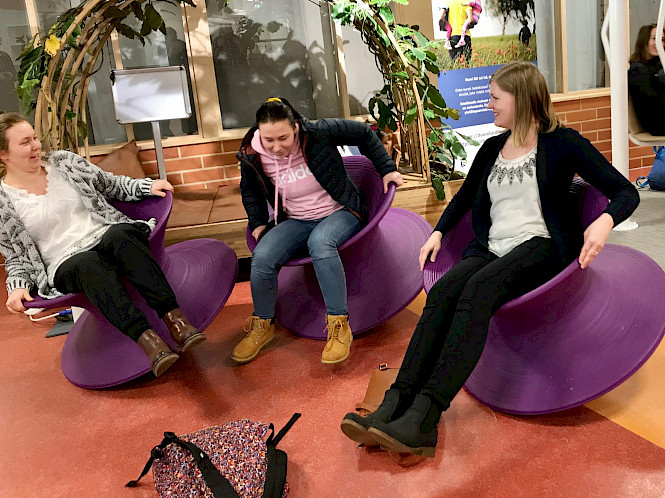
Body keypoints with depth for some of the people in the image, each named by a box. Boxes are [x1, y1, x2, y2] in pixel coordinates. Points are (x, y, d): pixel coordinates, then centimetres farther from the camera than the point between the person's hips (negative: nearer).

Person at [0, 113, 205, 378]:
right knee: (88, 263, -38)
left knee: (118, 234, -34)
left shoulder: (63, 161, 12)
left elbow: (111, 184, 19)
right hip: (66, 265, -2)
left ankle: (174, 317, -43)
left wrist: (146, 186, 3)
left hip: (106, 236, 2)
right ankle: (146, 339, -49)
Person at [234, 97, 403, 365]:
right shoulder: (252, 156, -8)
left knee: (320, 241, -40)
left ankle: (340, 325, -30)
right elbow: (249, 190, 15)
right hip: (296, 221, 4)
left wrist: (387, 169, -4)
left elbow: (363, 133, -4)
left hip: (340, 212, -3)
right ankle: (262, 325, 1)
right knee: (262, 257, -24)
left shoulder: (317, 132, -19)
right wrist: (258, 222, 5)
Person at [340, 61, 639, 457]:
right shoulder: (492, 148, 21)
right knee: (442, 291, -28)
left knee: (479, 288, -36)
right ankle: (395, 406, -39)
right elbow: (464, 197, 33)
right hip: (490, 248, 5)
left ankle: (424, 415, -45)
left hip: (541, 246, -5)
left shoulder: (562, 143, 4)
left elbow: (625, 192, 1)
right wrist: (438, 232, 16)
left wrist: (605, 221, -22)